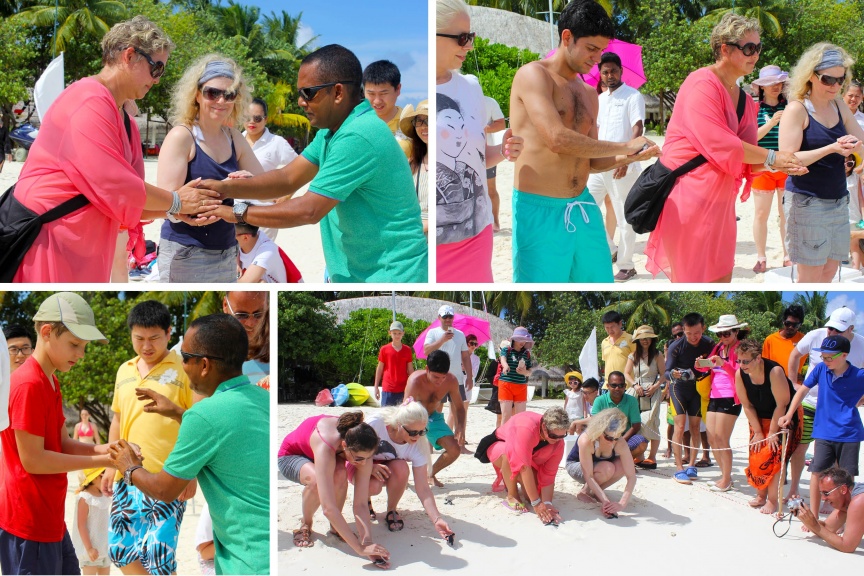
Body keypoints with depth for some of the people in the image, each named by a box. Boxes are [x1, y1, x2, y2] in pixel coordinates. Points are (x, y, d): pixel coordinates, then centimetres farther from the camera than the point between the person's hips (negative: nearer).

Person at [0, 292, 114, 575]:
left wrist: (103, 449, -6)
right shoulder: (28, 384, -20)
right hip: (28, 521, -10)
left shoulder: (51, 382, 11)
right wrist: (100, 461, -17)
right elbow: (33, 460, -21)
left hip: (49, 517, 10)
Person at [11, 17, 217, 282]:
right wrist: (175, 201, -7)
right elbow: (112, 186, -20)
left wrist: (182, 210, -1)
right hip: (47, 242, -10)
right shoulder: (89, 101, -15)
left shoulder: (126, 122, 14)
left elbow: (130, 200, 12)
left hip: (82, 249, 10)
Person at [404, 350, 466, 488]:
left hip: (434, 417, 4)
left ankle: (431, 474, 17)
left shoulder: (451, 381, -21)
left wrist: (460, 427, -29)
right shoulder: (415, 381, -34)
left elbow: (459, 407, -8)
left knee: (455, 450, -11)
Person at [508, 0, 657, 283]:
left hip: (583, 207, 7)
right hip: (540, 210, -7)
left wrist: (630, 157, -1)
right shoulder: (533, 75, -8)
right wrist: (624, 146, -13)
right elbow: (557, 139, -22)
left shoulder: (589, 93, 16)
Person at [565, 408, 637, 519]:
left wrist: (622, 504, -41)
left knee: (622, 466, -27)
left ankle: (593, 492, -4)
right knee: (607, 469, -34)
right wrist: (605, 500, -47)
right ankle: (584, 492, -7)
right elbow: (588, 476, -38)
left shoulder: (620, 443, -28)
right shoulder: (586, 440, -38)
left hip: (598, 465, 5)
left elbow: (631, 477, -29)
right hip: (575, 465, -5)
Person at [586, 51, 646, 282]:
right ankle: (609, 249, 19)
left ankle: (626, 265, 8)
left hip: (623, 166, -7)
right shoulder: (600, 99, 15)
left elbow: (638, 129, -15)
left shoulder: (632, 96, -6)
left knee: (624, 218, -1)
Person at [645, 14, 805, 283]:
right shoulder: (702, 85, -14)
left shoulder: (744, 99, 12)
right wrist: (771, 157, -13)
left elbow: (747, 157, 7)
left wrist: (779, 164, -13)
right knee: (689, 280, -2)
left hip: (720, 201, 9)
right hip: (687, 198, -9)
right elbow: (718, 145, -23)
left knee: (721, 278, 12)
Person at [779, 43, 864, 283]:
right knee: (810, 275, -2)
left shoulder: (840, 110, 9)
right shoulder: (797, 109, -9)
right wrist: (831, 149, -27)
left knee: (829, 270, 8)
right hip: (807, 202, -6)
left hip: (838, 201, 6)